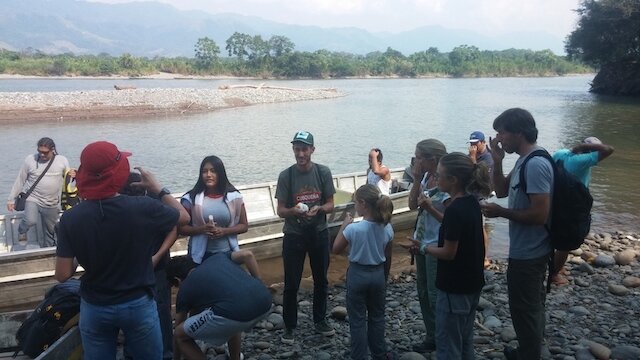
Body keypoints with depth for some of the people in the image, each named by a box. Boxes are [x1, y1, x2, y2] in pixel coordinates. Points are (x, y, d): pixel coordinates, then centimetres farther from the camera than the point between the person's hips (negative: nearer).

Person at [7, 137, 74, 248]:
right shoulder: (30, 159, -6)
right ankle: (22, 230, 6)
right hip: (32, 199, -2)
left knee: (50, 231, 12)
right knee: (31, 221, -28)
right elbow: (20, 180, 2)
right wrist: (11, 199, 4)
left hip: (52, 204, 2)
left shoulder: (62, 160, -4)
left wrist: (72, 175, -17)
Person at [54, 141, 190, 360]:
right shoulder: (143, 208, -20)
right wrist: (158, 189, 10)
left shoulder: (71, 218, -15)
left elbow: (63, 275, -10)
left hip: (94, 308, 2)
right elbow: (184, 217, 0)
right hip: (138, 304, -1)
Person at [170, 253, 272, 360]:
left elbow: (178, 332, 31)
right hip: (265, 301, 7)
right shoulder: (218, 257, 33)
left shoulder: (186, 287, 23)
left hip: (235, 314, -6)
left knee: (180, 336, 17)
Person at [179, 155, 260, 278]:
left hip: (228, 252, 0)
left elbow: (244, 225, 1)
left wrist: (224, 231, -16)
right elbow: (182, 228, -3)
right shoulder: (192, 199, -6)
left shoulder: (233, 197, -4)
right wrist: (202, 229, -20)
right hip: (201, 255, 0)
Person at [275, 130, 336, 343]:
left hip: (319, 234, 2)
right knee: (291, 284, 4)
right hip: (293, 236, -2)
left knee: (321, 280, 15)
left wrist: (318, 209, -23)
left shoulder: (323, 173, -6)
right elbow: (280, 211, -7)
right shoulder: (286, 176, -10)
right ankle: (289, 327, 19)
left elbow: (330, 205, -2)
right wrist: (293, 211, -29)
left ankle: (320, 321, 32)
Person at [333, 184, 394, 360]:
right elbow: (388, 258, 3)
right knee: (377, 316, 20)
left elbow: (336, 249, -8)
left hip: (358, 275, -4)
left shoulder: (353, 229, -24)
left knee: (357, 319, 10)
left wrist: (344, 225, -3)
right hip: (378, 274, 5)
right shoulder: (387, 228, -8)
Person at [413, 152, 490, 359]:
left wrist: (424, 248, -5)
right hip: (471, 284, 9)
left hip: (454, 288, -9)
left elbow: (449, 253, -18)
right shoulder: (471, 202, 2)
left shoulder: (455, 210, -25)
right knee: (464, 342, 21)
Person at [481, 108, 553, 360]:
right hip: (528, 250, 10)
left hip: (527, 254, -10)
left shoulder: (535, 165, -25)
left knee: (524, 310, 5)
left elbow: (540, 215, -28)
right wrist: (497, 161, -1)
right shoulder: (525, 160, 6)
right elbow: (502, 191, 13)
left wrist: (501, 212, -19)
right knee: (532, 306, 23)